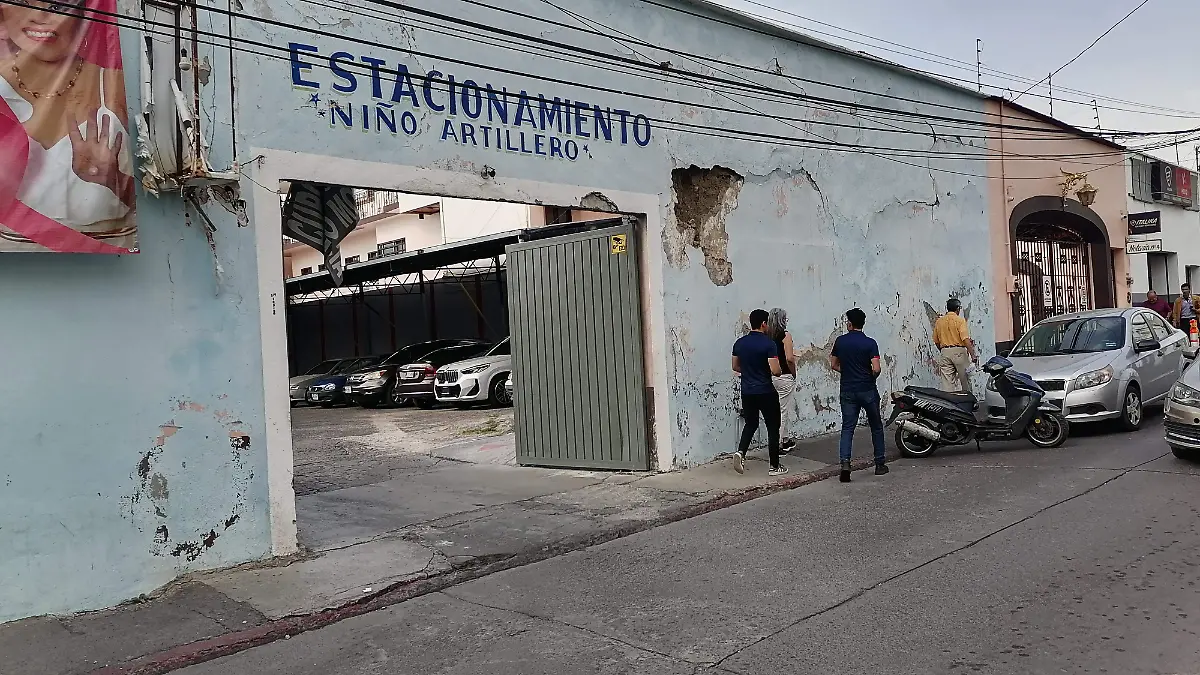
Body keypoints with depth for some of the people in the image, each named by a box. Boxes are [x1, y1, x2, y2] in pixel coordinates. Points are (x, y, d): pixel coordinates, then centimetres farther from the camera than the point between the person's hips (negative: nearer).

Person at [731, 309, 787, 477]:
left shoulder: (739, 343, 3)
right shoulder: (768, 343, -16)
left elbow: (735, 367, 12)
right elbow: (775, 371, -21)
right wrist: (780, 372, 2)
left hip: (747, 392, 5)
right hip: (766, 392, -5)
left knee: (751, 424, 21)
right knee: (773, 427, 8)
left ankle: (741, 452, -2)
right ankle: (775, 466, 12)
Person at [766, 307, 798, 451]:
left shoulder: (766, 336, 3)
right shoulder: (785, 335, -13)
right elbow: (789, 359, -20)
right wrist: (794, 374, -5)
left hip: (770, 376, 6)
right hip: (784, 376, -6)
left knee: (780, 409, 19)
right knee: (782, 411, 2)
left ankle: (785, 439, 31)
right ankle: (777, 444, 5)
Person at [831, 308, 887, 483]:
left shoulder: (840, 341, 1)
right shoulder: (870, 343, -8)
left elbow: (834, 365, 8)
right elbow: (876, 369, -15)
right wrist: (871, 378, 5)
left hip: (848, 391, 2)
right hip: (868, 390, -2)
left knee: (847, 428, 2)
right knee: (876, 427, 14)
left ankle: (845, 463, -15)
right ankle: (880, 464, 20)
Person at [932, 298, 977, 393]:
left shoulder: (939, 321, 9)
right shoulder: (960, 320, -5)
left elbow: (936, 341, 14)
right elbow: (965, 339, -15)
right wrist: (973, 355, -17)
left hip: (944, 352, 4)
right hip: (958, 351, -4)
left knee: (946, 383, -1)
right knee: (965, 380, 9)